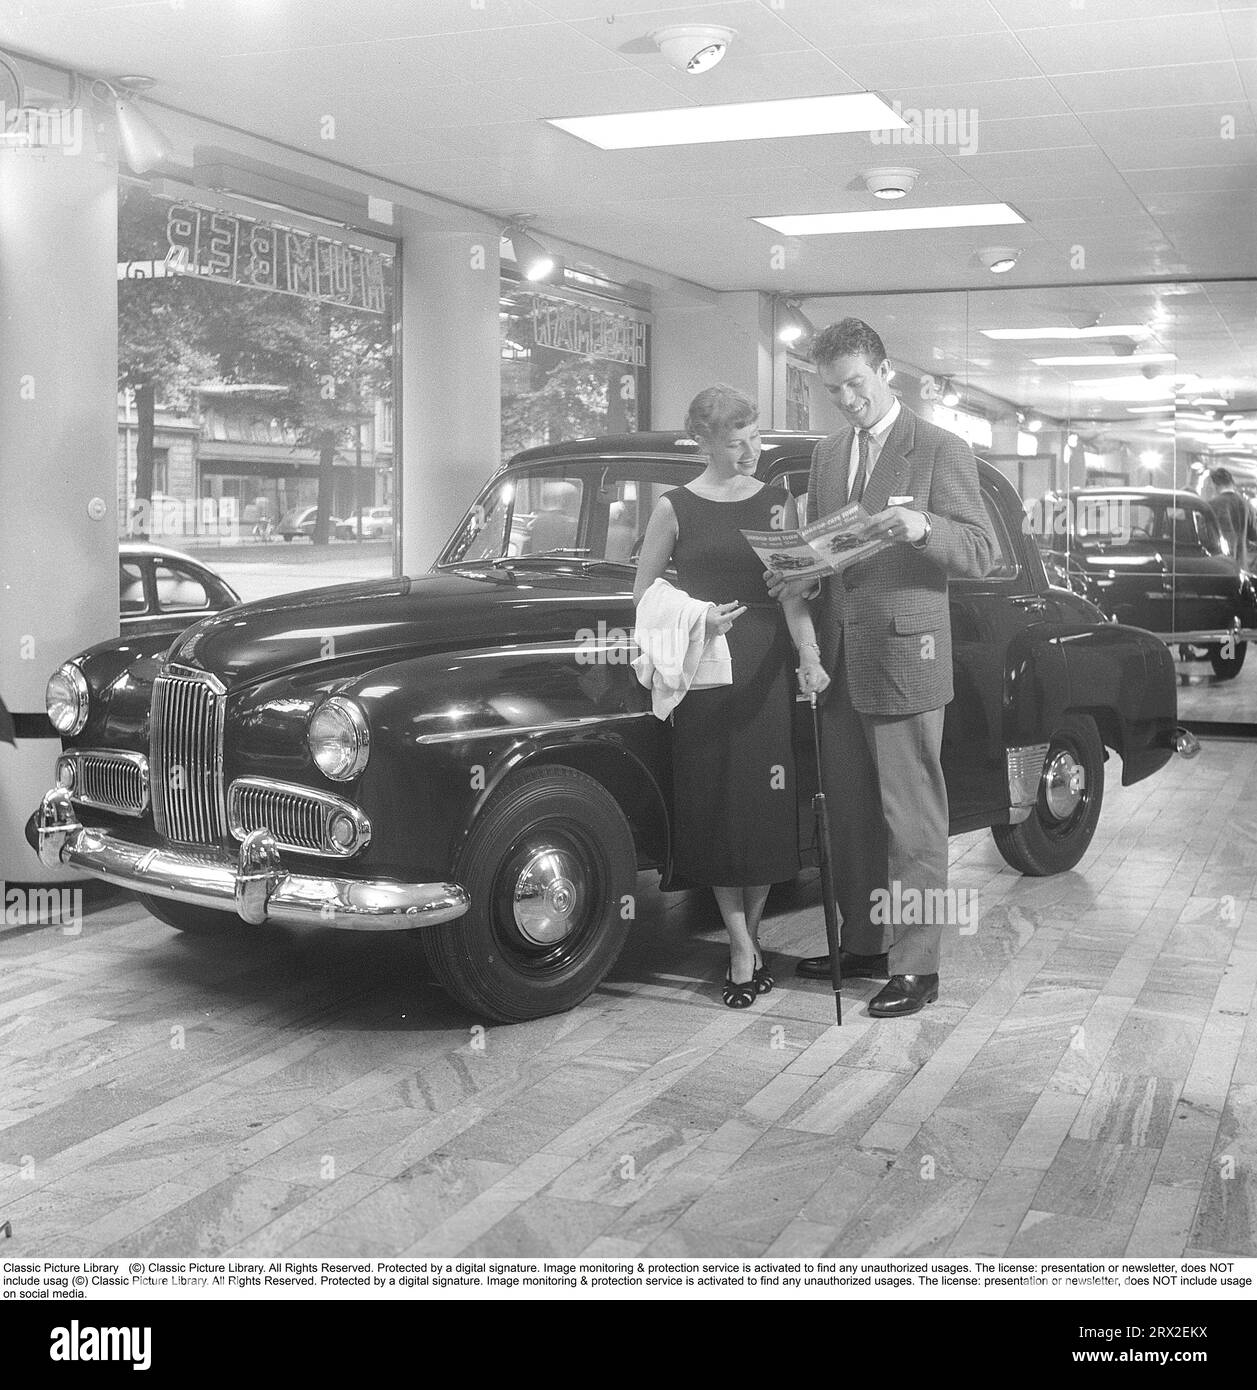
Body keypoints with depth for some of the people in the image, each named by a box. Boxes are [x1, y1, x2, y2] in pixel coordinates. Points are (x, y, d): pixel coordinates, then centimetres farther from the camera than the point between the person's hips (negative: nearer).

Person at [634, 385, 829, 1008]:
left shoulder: (778, 502, 5)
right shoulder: (675, 508, 0)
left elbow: (792, 593, 0)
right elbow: (642, 593, 4)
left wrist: (810, 659, -15)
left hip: (766, 668, 2)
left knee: (766, 805, 3)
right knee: (716, 804, 0)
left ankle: (749, 934, 20)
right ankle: (743, 949, 8)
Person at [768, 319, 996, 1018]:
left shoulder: (942, 450, -4)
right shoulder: (828, 455, 15)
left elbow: (982, 553, -8)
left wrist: (923, 528, -27)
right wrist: (802, 575, 0)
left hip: (904, 655, -6)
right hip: (838, 661, 7)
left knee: (913, 821, -1)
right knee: (850, 816, 14)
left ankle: (916, 966, 6)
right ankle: (864, 942, 27)